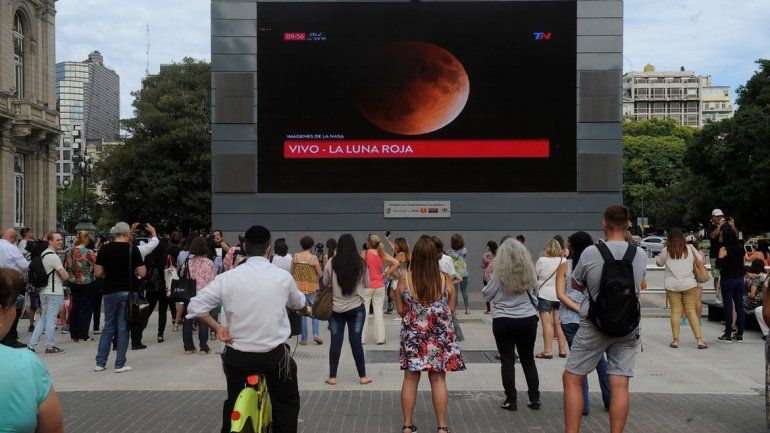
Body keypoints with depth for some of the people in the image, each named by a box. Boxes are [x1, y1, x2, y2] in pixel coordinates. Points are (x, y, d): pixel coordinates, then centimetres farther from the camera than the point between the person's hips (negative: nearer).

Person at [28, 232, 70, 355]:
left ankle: (32, 345, 13)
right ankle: (49, 347, 5)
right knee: (51, 319, -1)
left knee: (43, 318, 15)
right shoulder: (53, 256, -17)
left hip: (44, 291, 9)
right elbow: (65, 276, -19)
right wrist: (67, 275, 3)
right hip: (54, 292, -9)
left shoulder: (43, 254, 12)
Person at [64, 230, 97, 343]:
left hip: (73, 283, 6)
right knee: (86, 308, 3)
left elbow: (66, 267, 7)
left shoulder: (71, 251, 1)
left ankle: (74, 334, 20)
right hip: (87, 284, -6)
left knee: (75, 307, 14)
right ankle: (83, 336, 5)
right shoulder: (88, 252, -18)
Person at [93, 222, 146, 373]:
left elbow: (98, 273, 1)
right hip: (127, 292, -3)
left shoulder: (104, 249, 0)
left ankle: (100, 363, 15)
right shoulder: (132, 249, -7)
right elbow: (142, 273, -7)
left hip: (109, 291, 3)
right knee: (123, 327, 3)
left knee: (108, 326, 14)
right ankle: (120, 364, 7)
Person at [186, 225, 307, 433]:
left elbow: (194, 307, -7)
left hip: (236, 355, 1)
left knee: (232, 403, 25)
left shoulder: (227, 278, -8)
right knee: (287, 404, 19)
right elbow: (299, 303, 12)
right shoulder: (283, 276, -7)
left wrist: (217, 327, 4)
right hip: (274, 355, -1)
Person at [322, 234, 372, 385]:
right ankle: (362, 376, 14)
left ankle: (332, 377, 14)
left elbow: (325, 283, 3)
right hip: (356, 307, 0)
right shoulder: (361, 263, -8)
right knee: (356, 341, 6)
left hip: (336, 307, 0)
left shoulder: (332, 263, -9)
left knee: (335, 342, 7)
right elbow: (367, 284, 4)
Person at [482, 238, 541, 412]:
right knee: (528, 359, 15)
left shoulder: (499, 275, -12)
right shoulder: (529, 272, -4)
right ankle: (535, 399, 18)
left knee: (507, 360, 6)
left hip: (503, 321, -3)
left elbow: (486, 295, -1)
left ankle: (511, 401, 8)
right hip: (528, 319, 3)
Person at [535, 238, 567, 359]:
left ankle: (548, 351, -4)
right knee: (559, 324, 11)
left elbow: (535, 274, 0)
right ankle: (563, 350, 15)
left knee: (547, 323, -3)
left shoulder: (542, 260, -10)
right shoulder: (564, 261, 0)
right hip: (560, 295, 4)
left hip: (545, 295, -4)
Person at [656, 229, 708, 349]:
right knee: (691, 311, 4)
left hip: (672, 285, -1)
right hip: (689, 284, 1)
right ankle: (699, 340, -1)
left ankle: (675, 340, 0)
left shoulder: (666, 250, -2)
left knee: (675, 311, 2)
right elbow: (699, 260, 16)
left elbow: (659, 263, 11)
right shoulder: (689, 249, 4)